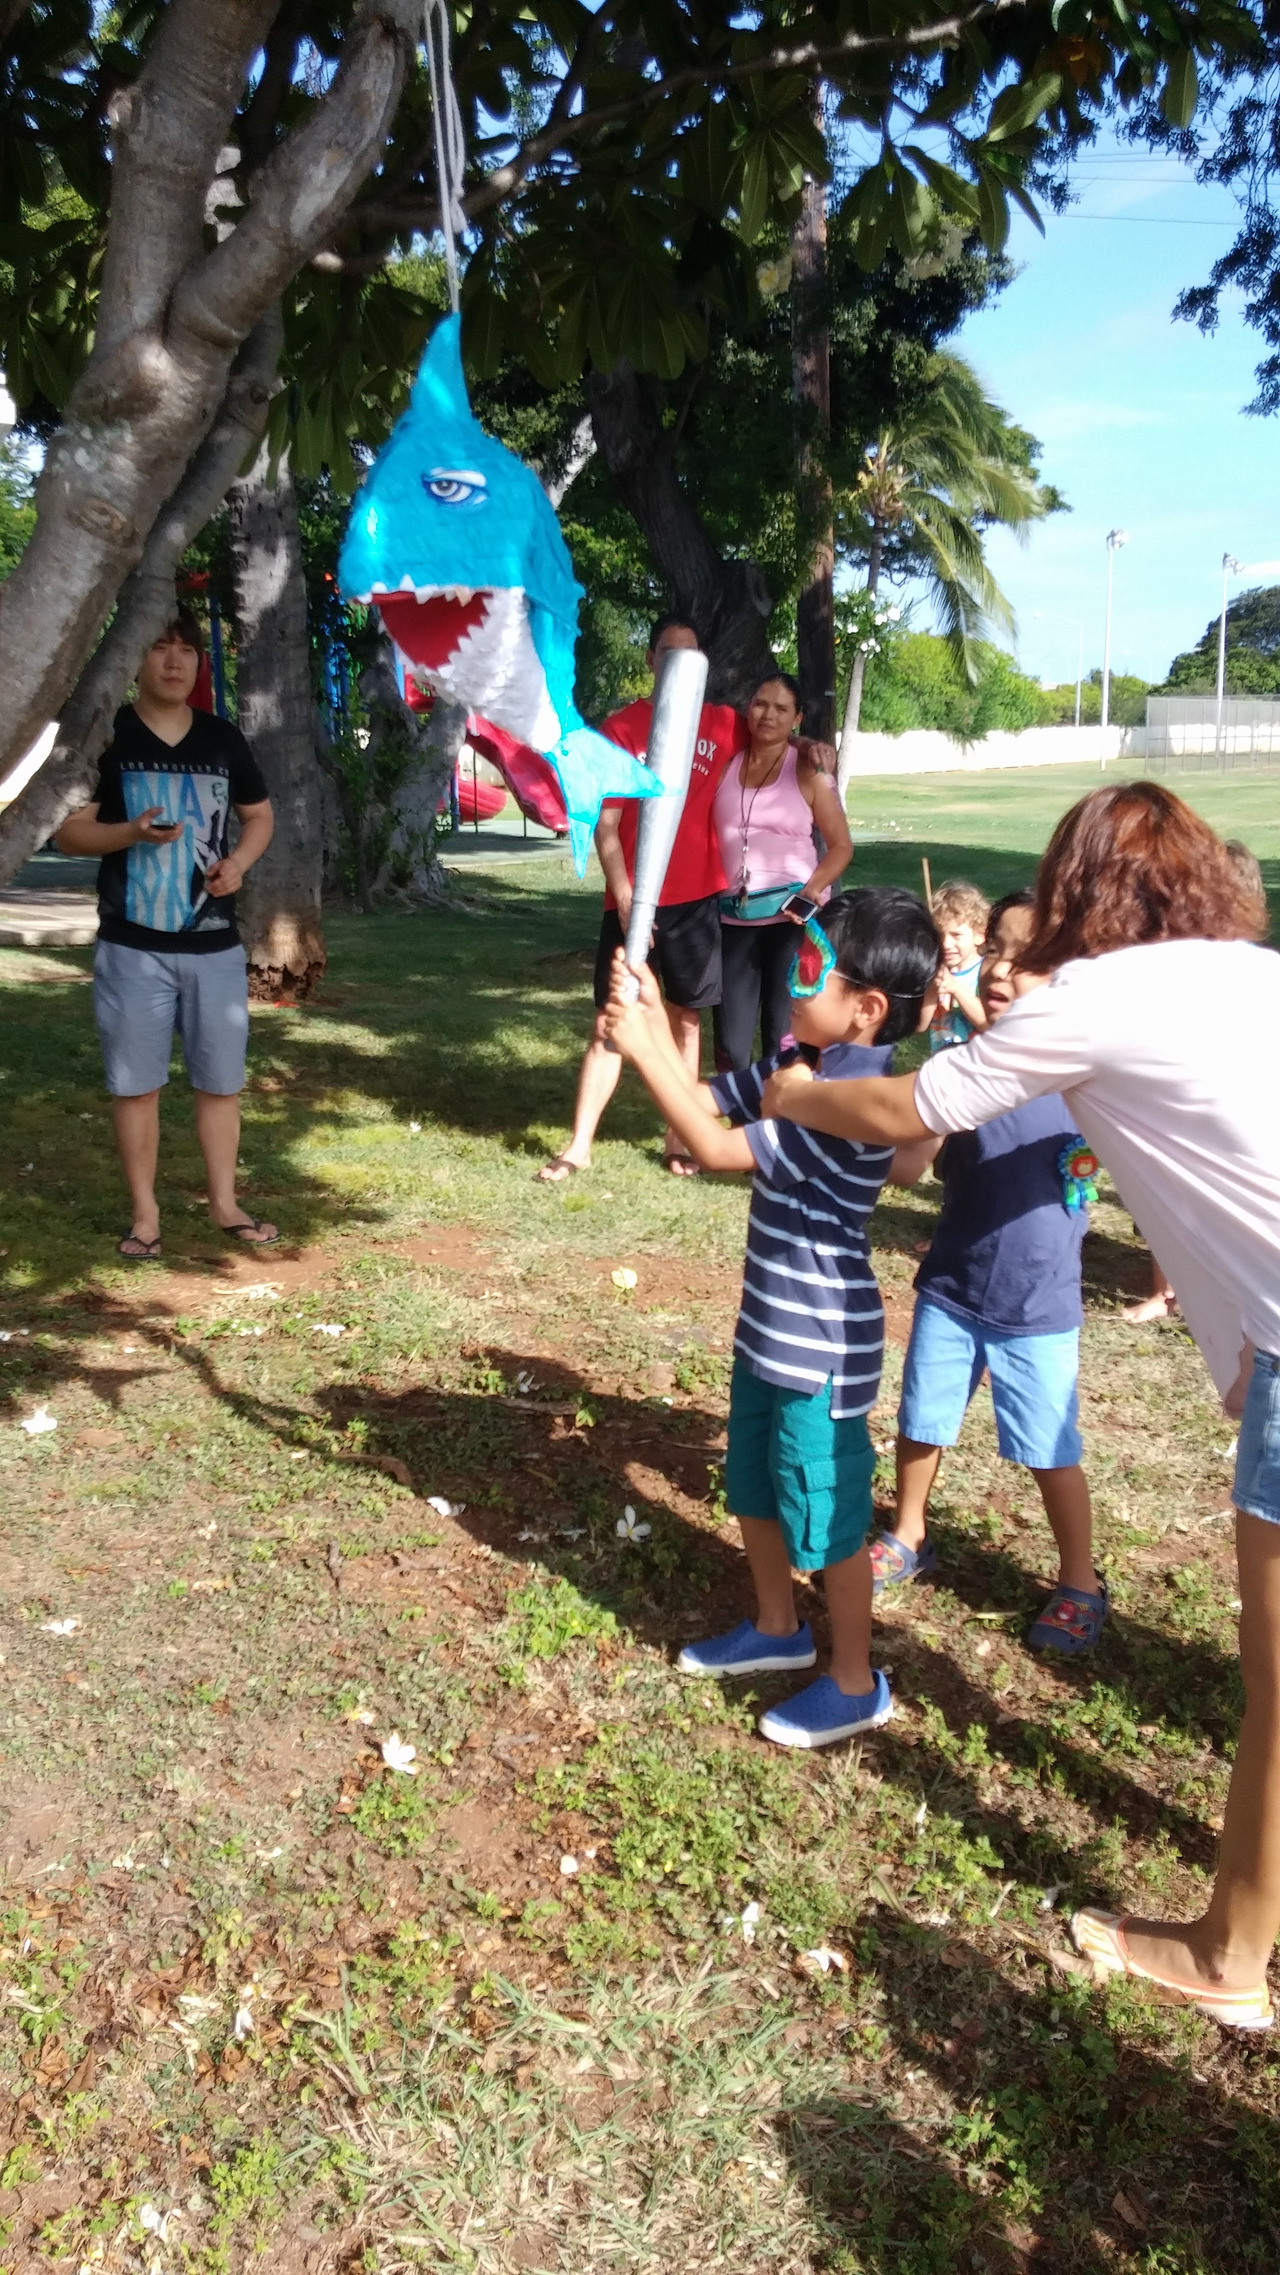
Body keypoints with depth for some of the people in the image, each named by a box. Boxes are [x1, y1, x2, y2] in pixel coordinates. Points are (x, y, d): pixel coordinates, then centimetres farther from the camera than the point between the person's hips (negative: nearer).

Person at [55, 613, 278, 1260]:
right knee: (136, 1083, 3)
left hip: (214, 944, 3)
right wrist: (131, 832, -21)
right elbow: (67, 831, -2)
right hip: (132, 945, -2)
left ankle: (224, 1203, 22)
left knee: (221, 1081, 8)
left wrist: (238, 862, -3)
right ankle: (144, 1213, 14)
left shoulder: (223, 739, 7)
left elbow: (259, 815, 18)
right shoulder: (105, 736, -1)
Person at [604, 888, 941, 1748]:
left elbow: (715, 1146, -29)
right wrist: (654, 1017, -6)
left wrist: (643, 1049, -26)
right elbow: (706, 1098, 9)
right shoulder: (801, 1066, 1)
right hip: (771, 1329, 9)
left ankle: (855, 1684, 27)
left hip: (821, 1348, -9)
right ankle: (777, 1629, 46)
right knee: (754, 1491, 24)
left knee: (826, 1519, 7)